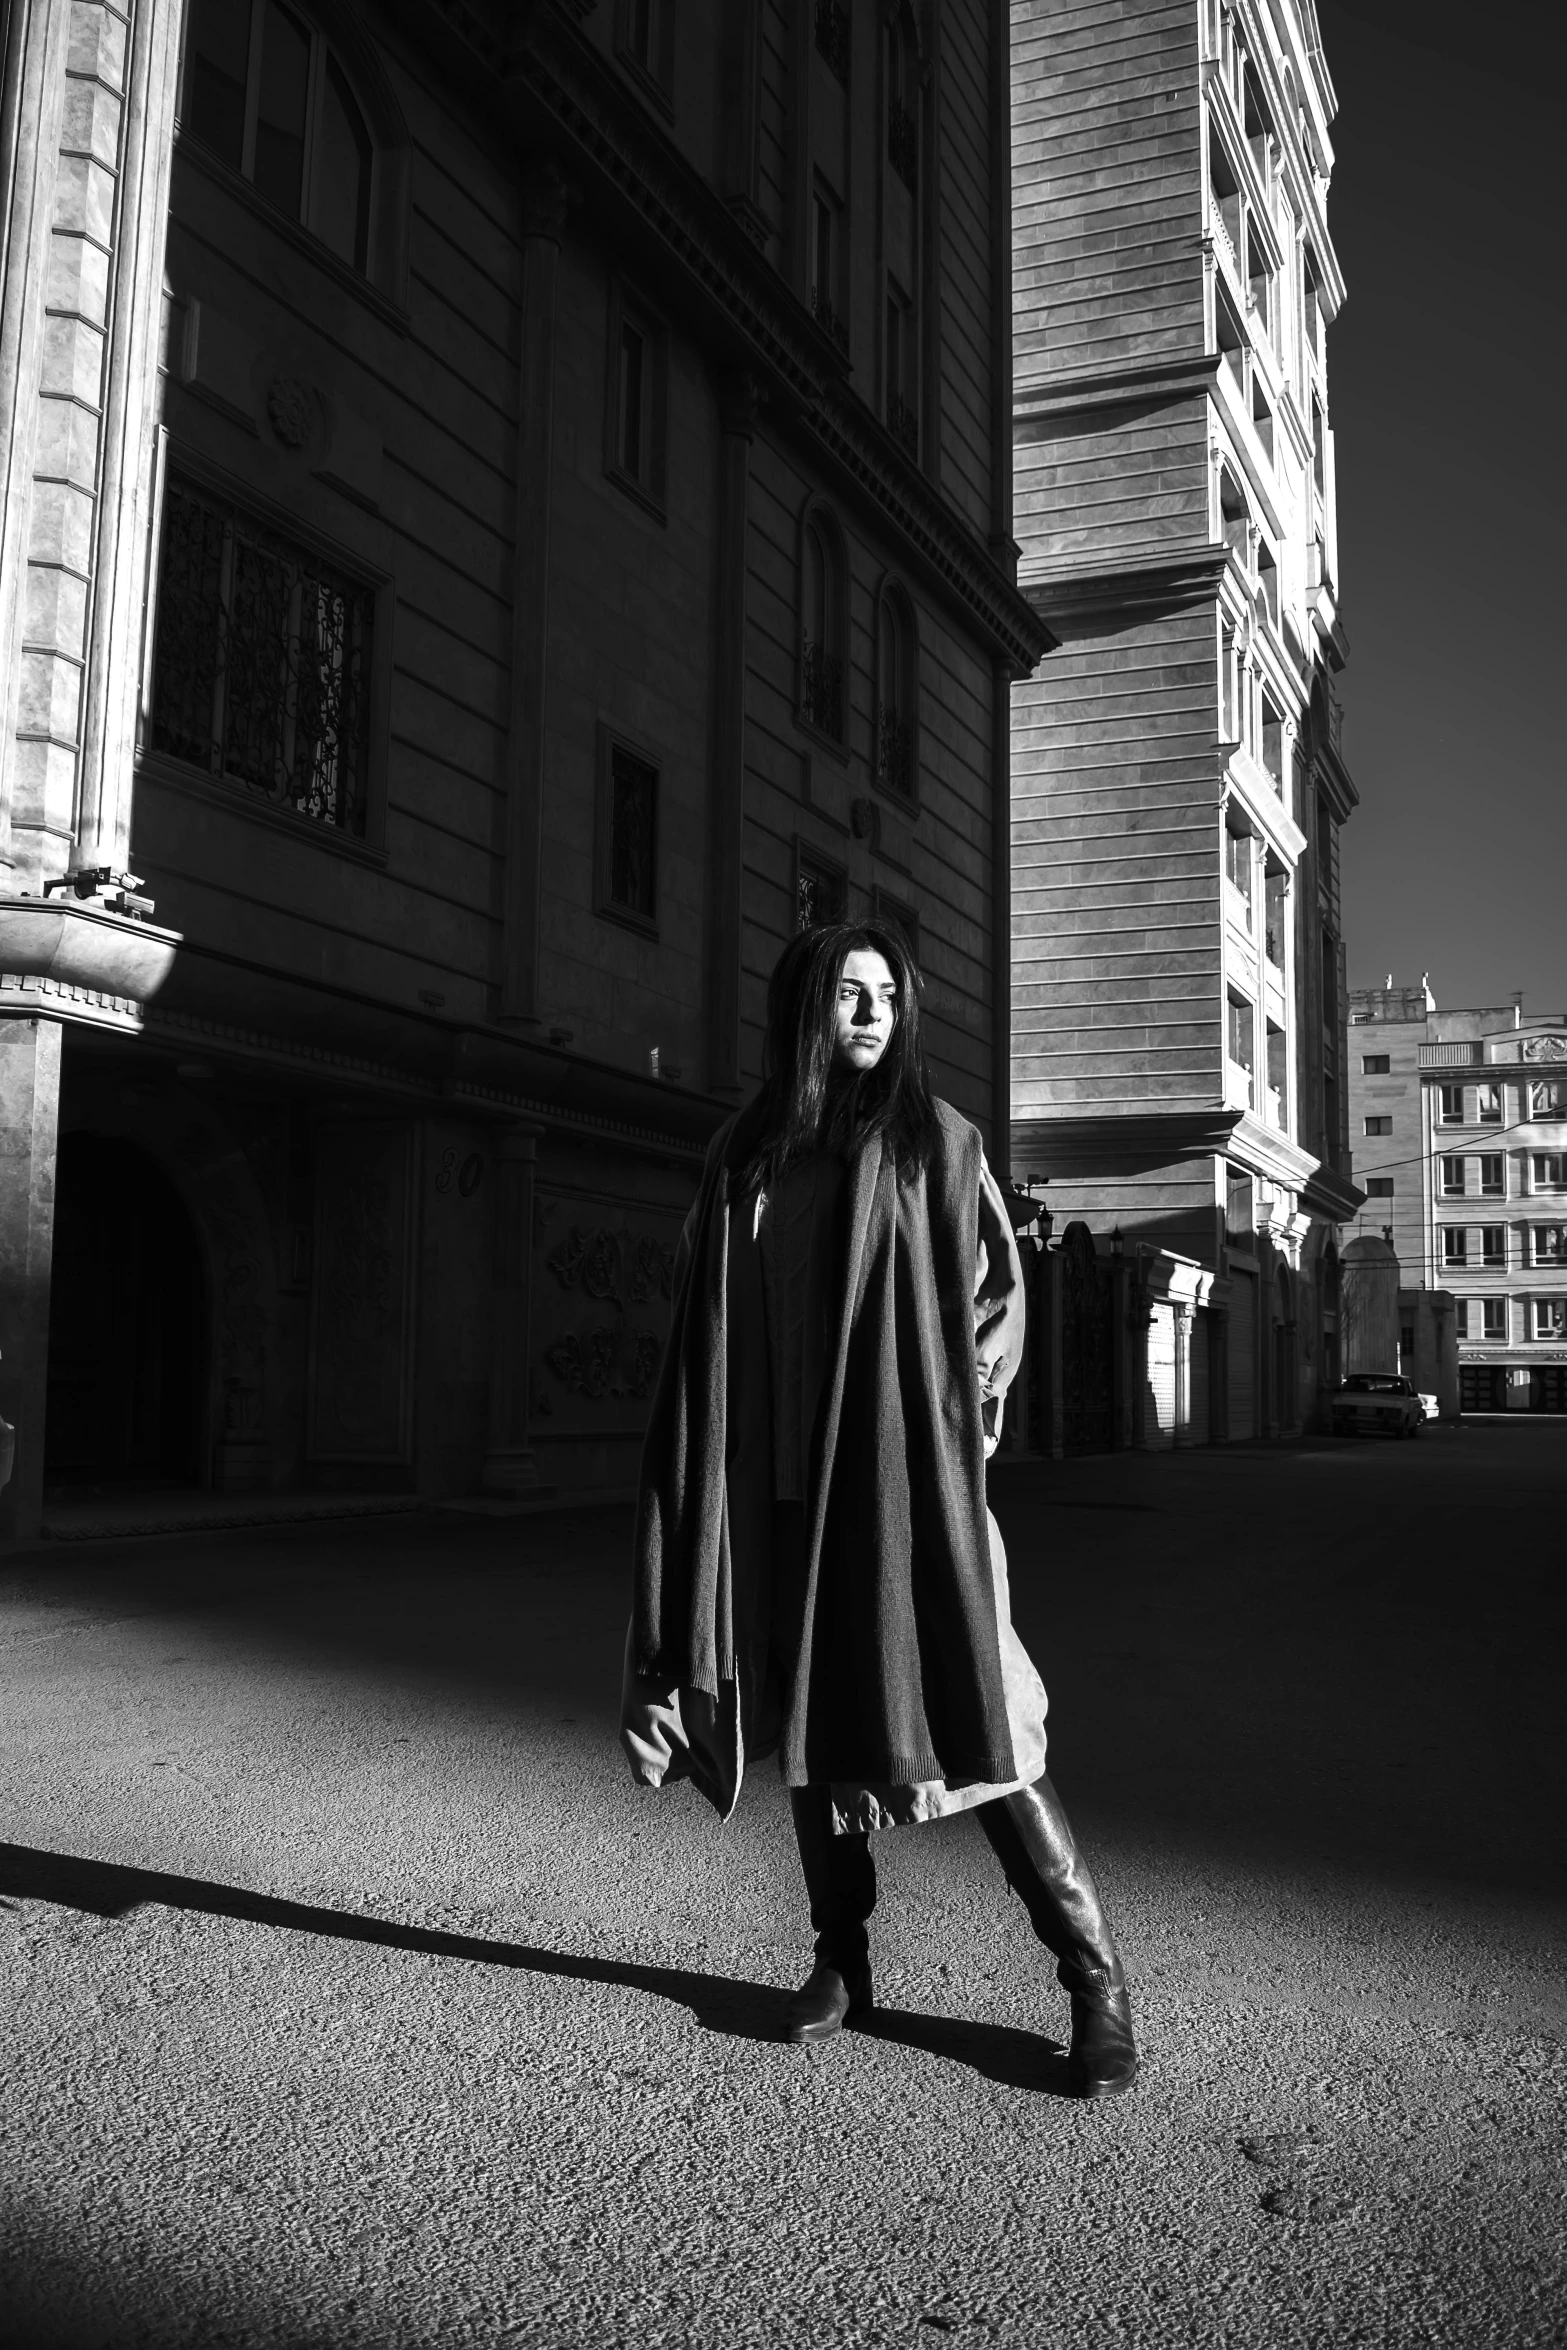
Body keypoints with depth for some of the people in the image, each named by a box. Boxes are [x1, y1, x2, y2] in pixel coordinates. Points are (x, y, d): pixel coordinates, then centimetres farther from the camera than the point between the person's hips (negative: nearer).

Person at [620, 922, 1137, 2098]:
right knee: (808, 1717, 9)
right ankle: (842, 1959, 24)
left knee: (966, 1721, -6)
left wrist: (961, 1402, -6)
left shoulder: (937, 1138, 3)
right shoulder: (746, 1158, 10)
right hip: (782, 1480, 3)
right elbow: (708, 1320, 12)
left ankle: (1097, 1978, 5)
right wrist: (712, 1461, 3)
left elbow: (999, 1290, 6)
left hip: (906, 1473, -3)